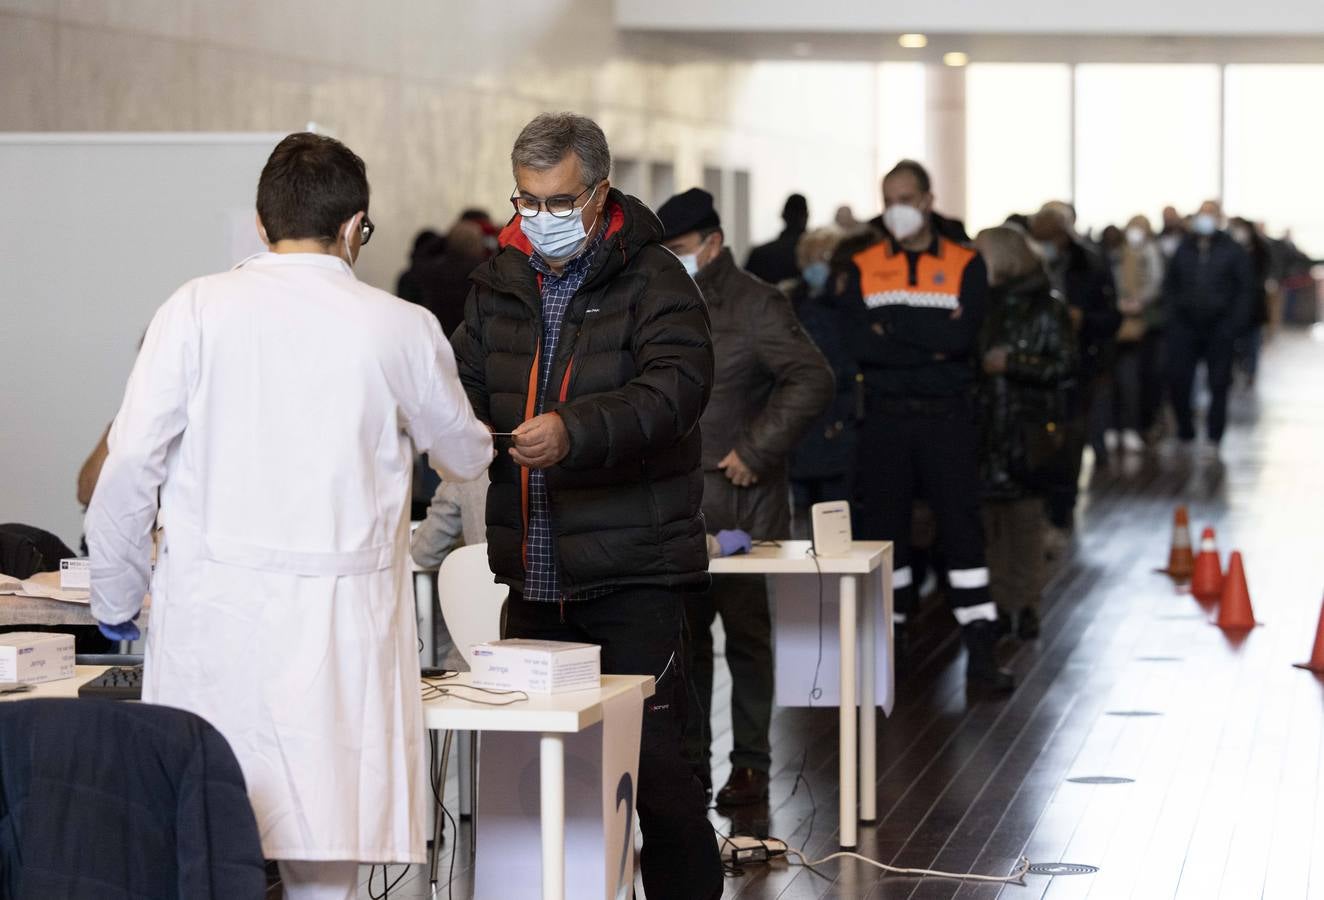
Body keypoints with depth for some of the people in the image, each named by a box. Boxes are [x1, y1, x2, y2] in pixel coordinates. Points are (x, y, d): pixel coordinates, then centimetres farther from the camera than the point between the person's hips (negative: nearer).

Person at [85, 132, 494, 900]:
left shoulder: (197, 310, -1)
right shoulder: (400, 328, 1)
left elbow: (132, 466, -4)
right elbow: (466, 455, 18)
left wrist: (116, 598, 10)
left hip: (208, 613, 0)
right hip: (338, 616, 0)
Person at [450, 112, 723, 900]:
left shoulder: (654, 282, -7)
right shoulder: (501, 281, 13)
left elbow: (675, 388, -21)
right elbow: (470, 381, 17)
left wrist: (574, 432, -37)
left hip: (632, 576, -6)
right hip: (533, 575, 6)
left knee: (652, 761, -7)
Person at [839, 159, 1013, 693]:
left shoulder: (965, 265, 3)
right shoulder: (863, 269, 6)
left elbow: (962, 336, -13)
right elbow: (856, 343, -9)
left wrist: (893, 329, -13)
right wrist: (929, 342, -14)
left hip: (947, 416, -2)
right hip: (884, 418, 2)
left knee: (962, 527, -4)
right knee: (881, 528, 5)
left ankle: (981, 653, -3)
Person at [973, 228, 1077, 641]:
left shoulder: (1046, 308, 0)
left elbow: (1063, 364, -4)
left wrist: (1012, 363, -11)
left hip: (1027, 430, -3)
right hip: (982, 425, 3)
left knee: (1024, 516, 0)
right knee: (985, 516, -1)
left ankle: (1024, 603, 7)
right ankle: (992, 601, 6)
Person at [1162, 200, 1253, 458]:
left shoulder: (1232, 251, 2)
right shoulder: (1183, 250, 11)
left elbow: (1245, 288, 1)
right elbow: (1170, 284, 18)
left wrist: (1235, 322, -8)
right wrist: (1173, 311, 5)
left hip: (1219, 328, -2)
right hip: (1185, 326, 2)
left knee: (1219, 385, 1)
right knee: (1178, 380, -4)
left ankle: (1213, 439, 7)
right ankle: (1185, 434, 11)